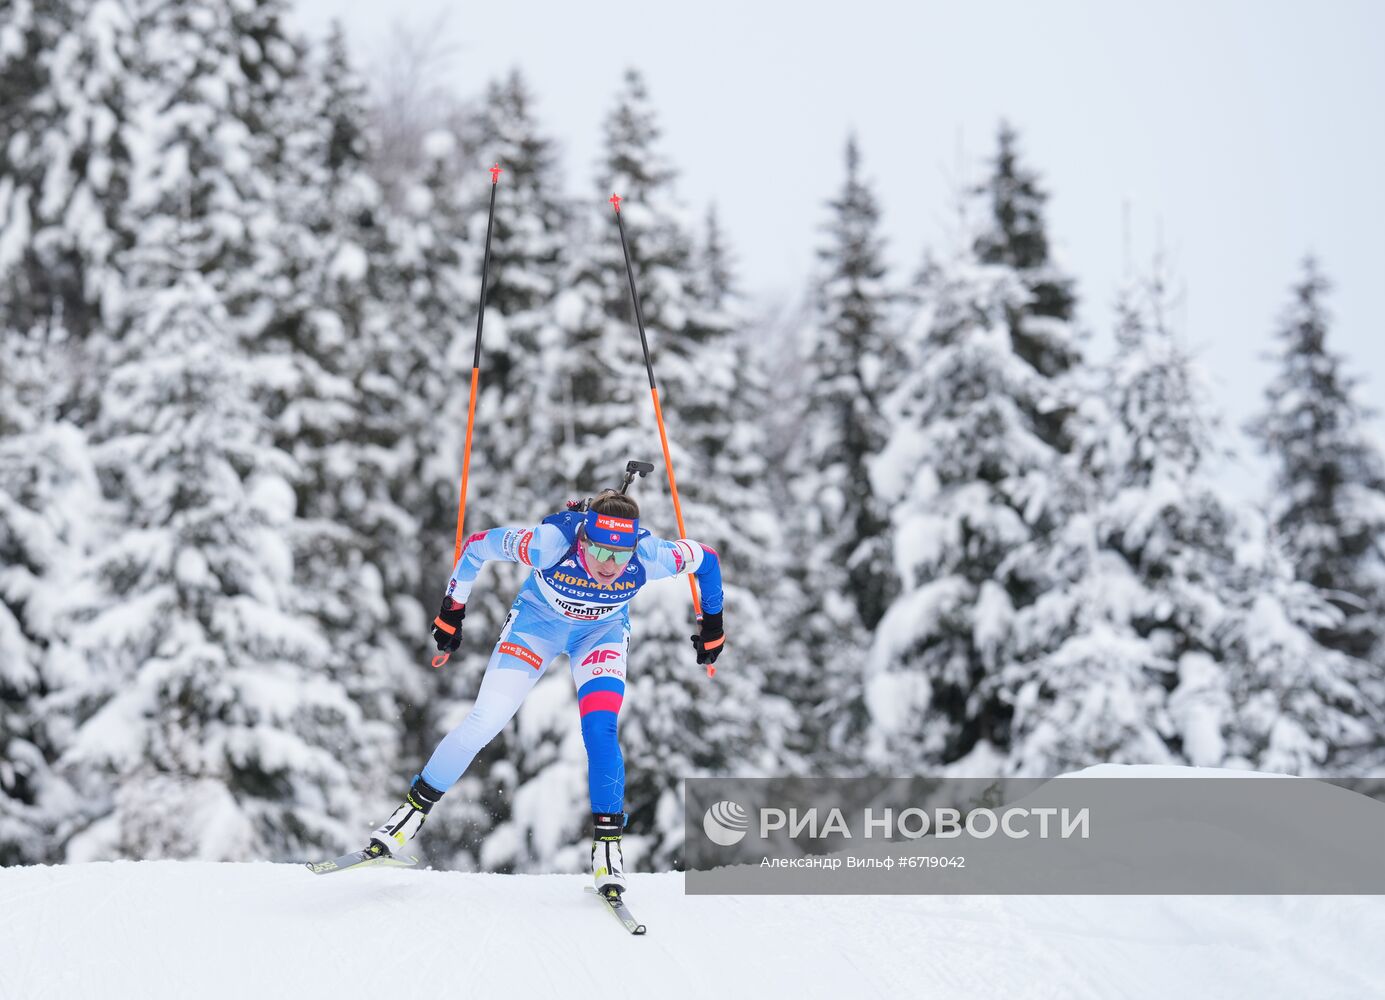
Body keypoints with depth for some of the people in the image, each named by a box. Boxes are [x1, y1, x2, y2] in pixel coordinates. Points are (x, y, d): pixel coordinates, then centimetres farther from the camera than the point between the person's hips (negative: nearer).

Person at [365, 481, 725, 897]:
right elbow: (477, 546, -21)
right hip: (538, 618, -1)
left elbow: (705, 560, -14)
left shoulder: (649, 556, -36)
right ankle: (415, 808, 9)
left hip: (603, 632, 1)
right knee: (484, 722, -8)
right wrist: (451, 611, -10)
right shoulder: (550, 541, -39)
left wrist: (712, 626, -1)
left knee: (601, 731, -19)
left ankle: (607, 841, -3)